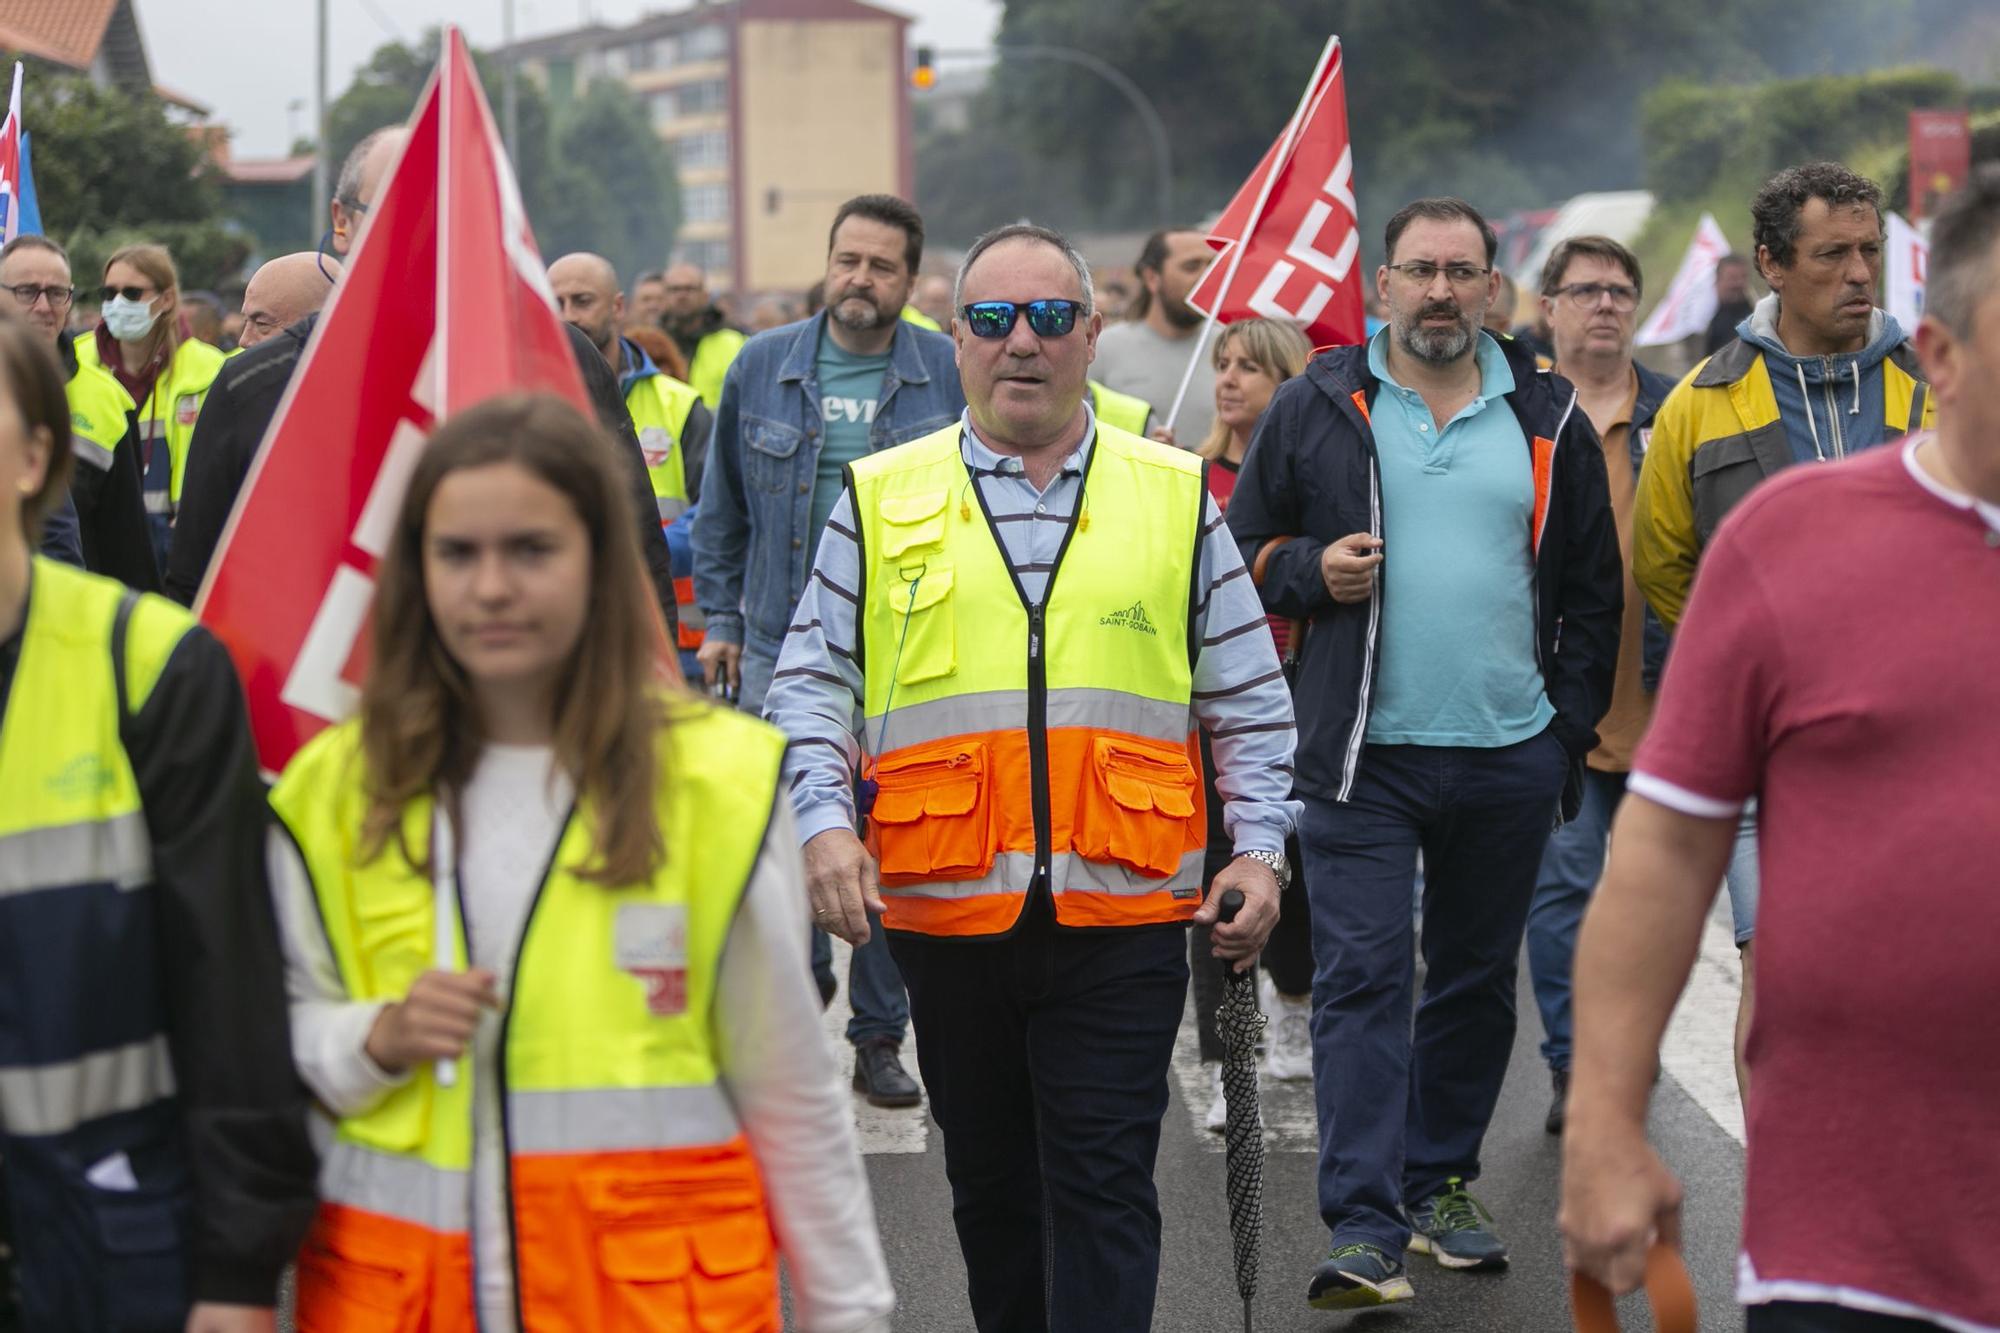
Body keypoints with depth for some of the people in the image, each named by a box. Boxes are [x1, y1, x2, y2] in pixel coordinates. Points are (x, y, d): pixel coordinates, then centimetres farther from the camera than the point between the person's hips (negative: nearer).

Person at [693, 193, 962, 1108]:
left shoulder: (950, 376, 1)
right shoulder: (763, 367, 4)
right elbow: (722, 509, 11)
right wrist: (719, 621, 6)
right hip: (783, 645, 1)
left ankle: (879, 1038, 15)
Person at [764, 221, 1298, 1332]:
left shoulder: (1176, 496, 7)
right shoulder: (882, 500, 6)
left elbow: (1250, 694, 11)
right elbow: (815, 680, 8)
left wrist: (1259, 845, 2)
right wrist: (824, 820, -7)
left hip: (1119, 917, -1)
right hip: (947, 913, 1)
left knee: (1102, 1188, -5)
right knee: (990, 1184, 14)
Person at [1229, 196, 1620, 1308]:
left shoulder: (1547, 420, 8)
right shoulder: (1317, 409, 3)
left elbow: (1592, 587, 11)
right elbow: (1243, 552, 8)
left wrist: (1573, 724, 5)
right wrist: (1316, 572, -12)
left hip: (1510, 758, 3)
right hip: (1364, 755, -3)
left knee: (1478, 981, 12)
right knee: (1361, 977, -9)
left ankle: (1441, 1182, 27)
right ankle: (1367, 1229, -12)